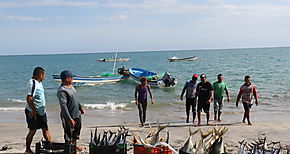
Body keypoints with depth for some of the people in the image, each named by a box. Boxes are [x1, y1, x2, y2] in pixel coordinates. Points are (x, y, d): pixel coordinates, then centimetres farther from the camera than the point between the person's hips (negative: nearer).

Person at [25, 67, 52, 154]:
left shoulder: (38, 83, 12)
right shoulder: (32, 83, -19)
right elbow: (29, 99, -26)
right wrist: (34, 110, -22)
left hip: (41, 111, 9)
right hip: (34, 112, -9)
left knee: (45, 129, 11)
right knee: (32, 131, 2)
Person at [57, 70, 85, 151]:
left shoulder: (70, 86, 6)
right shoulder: (62, 91, -24)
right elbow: (63, 106, -28)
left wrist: (80, 107, 25)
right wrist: (69, 119, -31)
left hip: (77, 114, 10)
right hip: (69, 117, -10)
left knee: (77, 130, 24)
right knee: (69, 134, 4)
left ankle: (74, 144, 44)